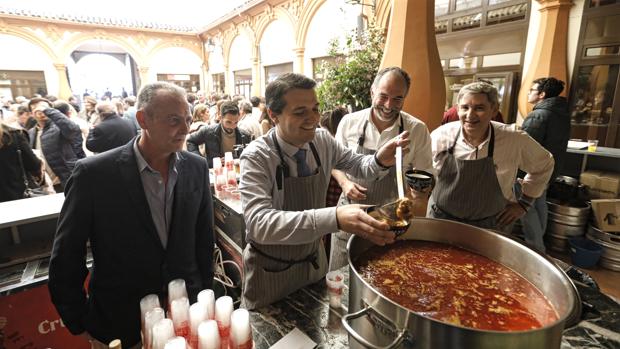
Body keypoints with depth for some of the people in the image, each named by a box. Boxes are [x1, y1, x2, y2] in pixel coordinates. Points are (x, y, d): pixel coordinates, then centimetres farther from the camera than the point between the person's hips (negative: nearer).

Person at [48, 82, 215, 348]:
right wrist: (79, 324, -1)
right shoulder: (94, 173, -17)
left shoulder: (197, 168, -7)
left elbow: (204, 239, 2)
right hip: (120, 325, -2)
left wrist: (205, 294, 5)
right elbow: (65, 257, -7)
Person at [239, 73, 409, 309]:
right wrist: (334, 218, -50)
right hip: (270, 271, -4)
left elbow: (358, 166, 4)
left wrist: (380, 161, -20)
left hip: (315, 261, 5)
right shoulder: (256, 157, -26)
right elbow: (259, 223, -38)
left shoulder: (322, 141, -10)